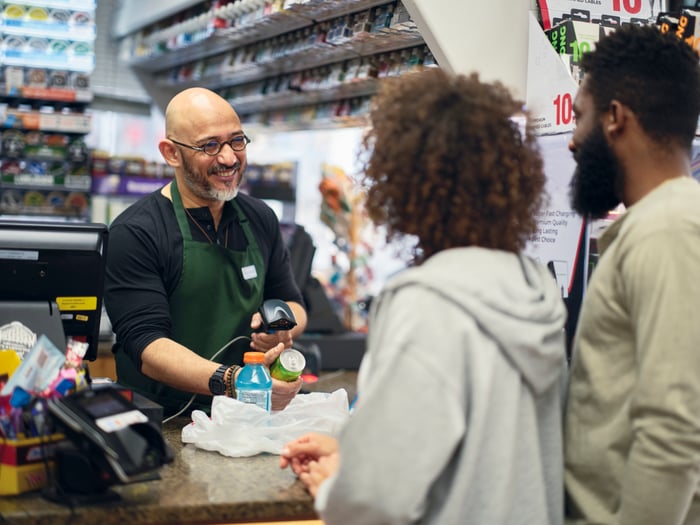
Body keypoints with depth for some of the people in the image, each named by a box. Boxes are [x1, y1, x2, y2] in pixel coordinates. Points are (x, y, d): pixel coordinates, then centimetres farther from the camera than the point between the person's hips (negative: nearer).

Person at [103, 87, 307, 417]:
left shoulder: (260, 219, 14)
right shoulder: (135, 232, -5)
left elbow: (293, 304, 27)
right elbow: (146, 345, -13)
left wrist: (283, 327, 2)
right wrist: (231, 381, -28)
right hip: (163, 422, -4)